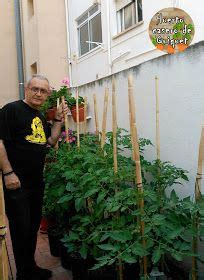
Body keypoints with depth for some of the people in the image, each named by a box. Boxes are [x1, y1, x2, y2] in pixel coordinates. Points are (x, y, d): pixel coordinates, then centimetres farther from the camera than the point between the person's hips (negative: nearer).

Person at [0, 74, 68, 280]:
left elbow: (51, 141, 17)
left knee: (34, 226, 17)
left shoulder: (40, 116, 14)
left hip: (37, 181, 8)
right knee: (21, 228, 2)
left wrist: (58, 119, 7)